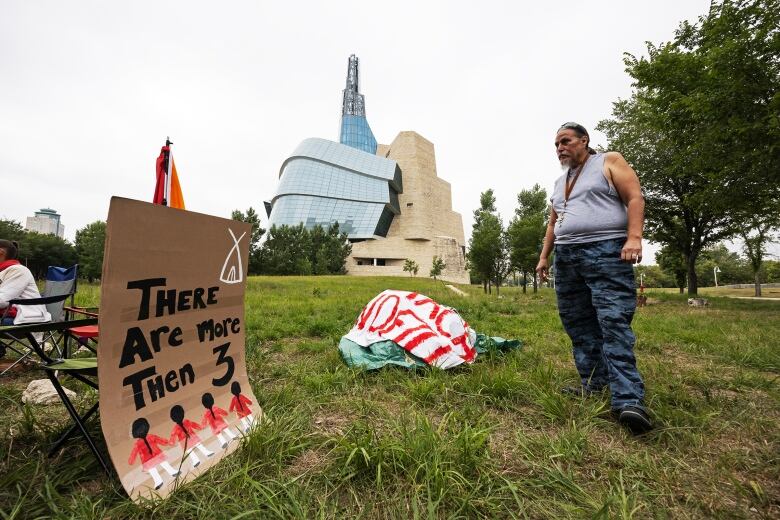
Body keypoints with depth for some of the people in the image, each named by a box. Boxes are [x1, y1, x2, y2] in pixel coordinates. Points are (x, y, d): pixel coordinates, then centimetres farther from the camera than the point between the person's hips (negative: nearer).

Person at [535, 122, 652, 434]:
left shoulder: (609, 162, 8)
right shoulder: (560, 182, 25)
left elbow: (635, 198, -4)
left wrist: (634, 237, -19)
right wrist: (544, 256, 19)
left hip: (606, 252, -7)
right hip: (566, 257, 7)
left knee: (614, 322, -14)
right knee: (578, 325, 5)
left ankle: (628, 400, -13)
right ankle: (593, 385, 14)